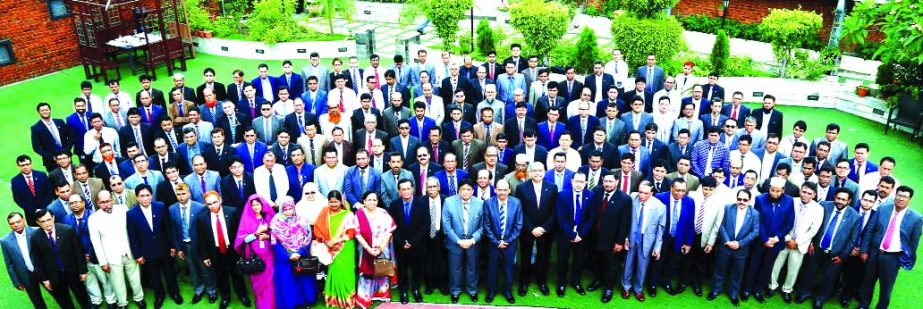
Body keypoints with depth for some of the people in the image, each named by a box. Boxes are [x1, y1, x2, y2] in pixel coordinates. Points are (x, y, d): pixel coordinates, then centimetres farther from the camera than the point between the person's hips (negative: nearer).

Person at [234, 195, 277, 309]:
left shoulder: (268, 217, 7)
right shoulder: (247, 220, 1)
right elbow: (242, 239, -6)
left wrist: (268, 236, -9)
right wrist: (257, 233, -14)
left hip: (268, 254, 2)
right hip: (255, 256, -2)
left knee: (270, 280, 2)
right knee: (258, 281, 3)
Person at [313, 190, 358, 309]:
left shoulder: (348, 215, -5)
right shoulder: (324, 214, 4)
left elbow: (351, 233, -8)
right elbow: (318, 230, 3)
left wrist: (335, 241, -16)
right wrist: (326, 242, -13)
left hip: (345, 249, -2)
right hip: (331, 250, 2)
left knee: (344, 272, -4)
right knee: (334, 271, 3)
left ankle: (347, 298, 6)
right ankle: (335, 298, 14)